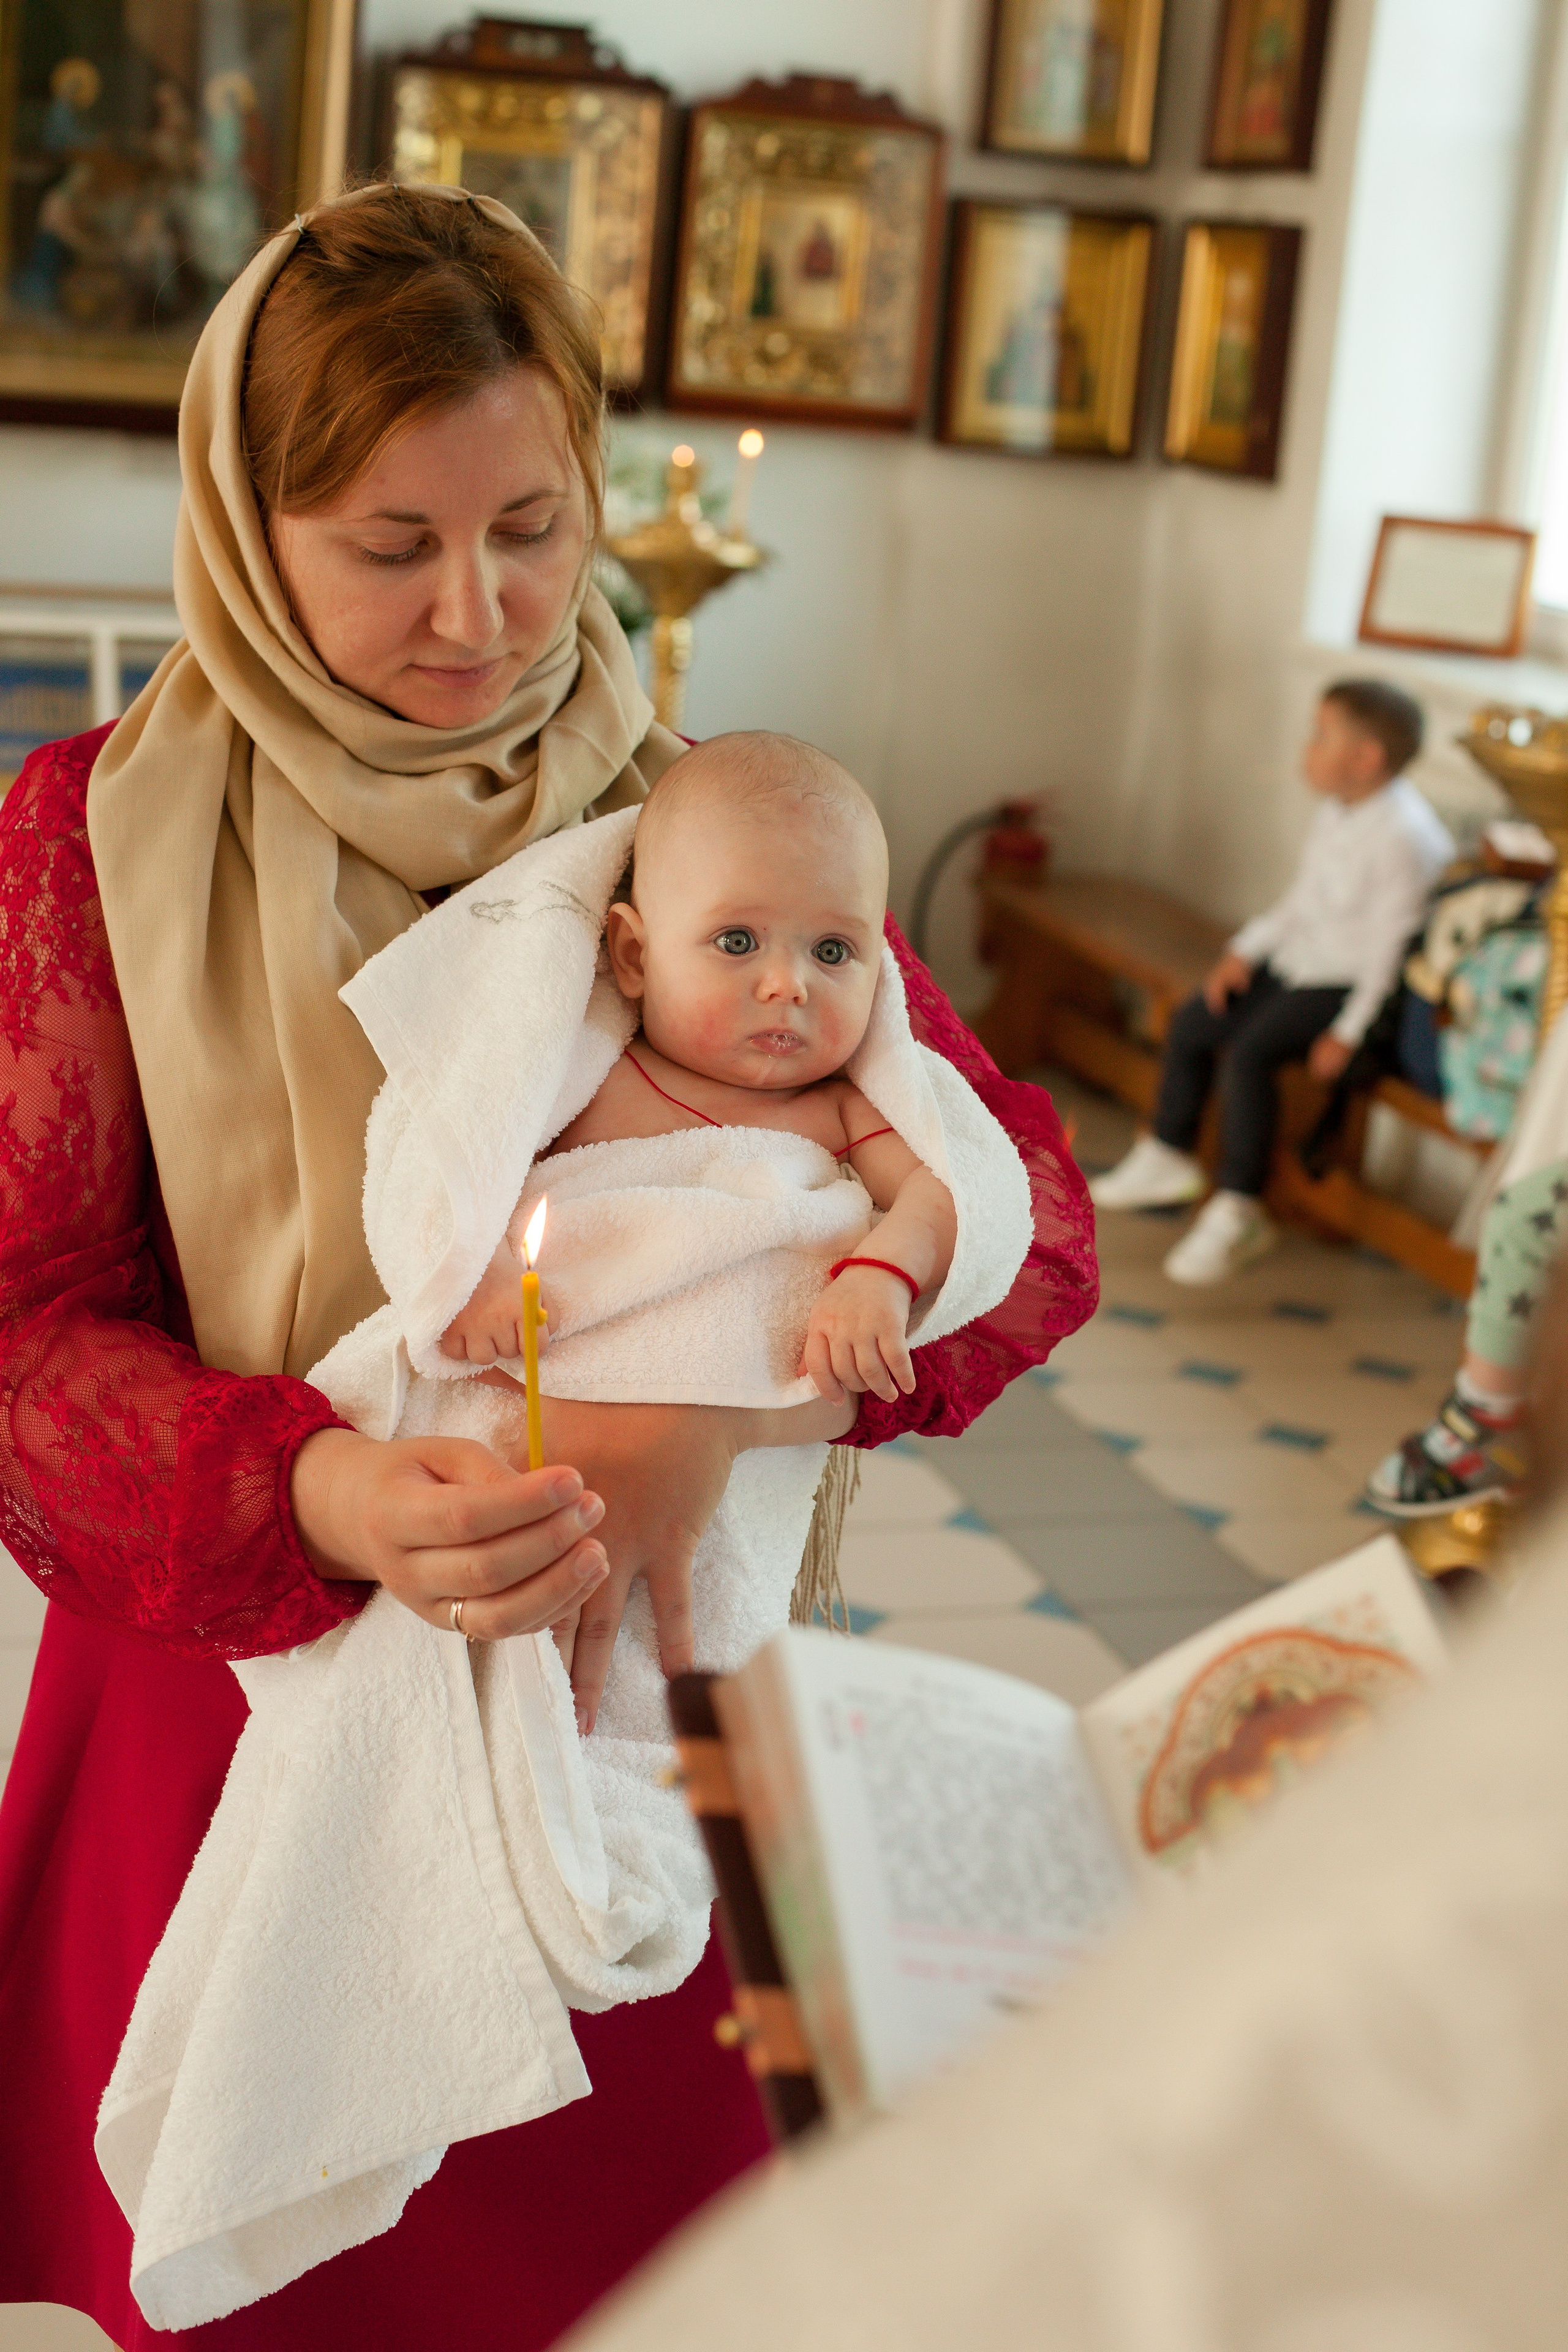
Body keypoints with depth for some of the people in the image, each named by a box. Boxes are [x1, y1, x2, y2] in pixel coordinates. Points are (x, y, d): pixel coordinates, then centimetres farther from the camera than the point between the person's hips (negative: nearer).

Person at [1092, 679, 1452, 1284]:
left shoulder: (1404, 838, -25)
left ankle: (1237, 1212, -18)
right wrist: (1245, 950, 7)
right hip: (1300, 962, 10)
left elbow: (1392, 946, -24)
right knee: (1192, 1024, 8)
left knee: (1248, 1051, -26)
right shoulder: (1338, 812, 5)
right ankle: (1168, 1158, 27)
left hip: (1351, 986, -10)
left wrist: (1348, 1033, -24)